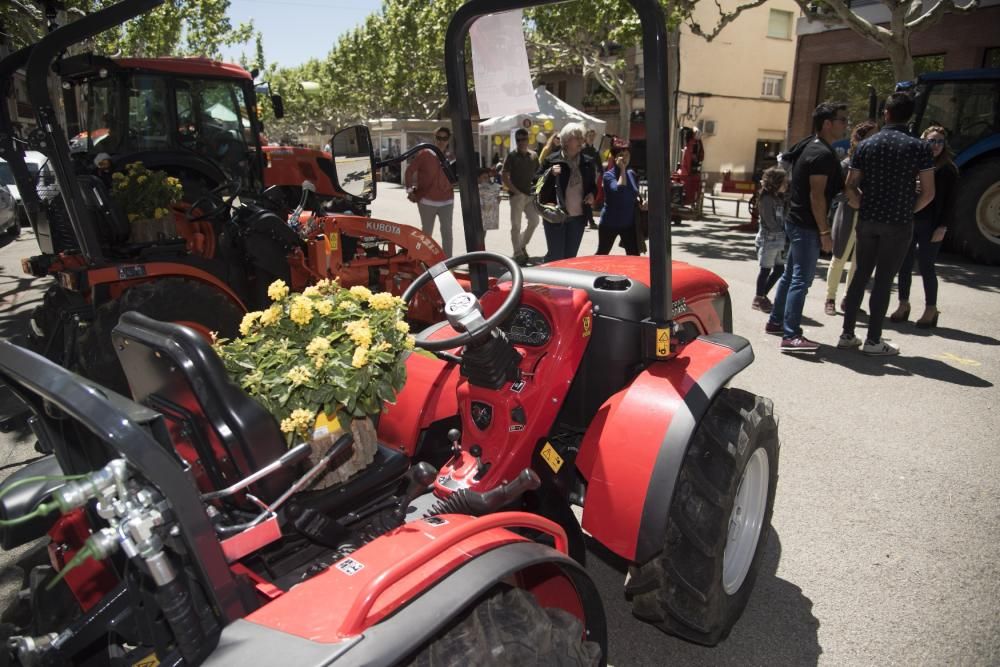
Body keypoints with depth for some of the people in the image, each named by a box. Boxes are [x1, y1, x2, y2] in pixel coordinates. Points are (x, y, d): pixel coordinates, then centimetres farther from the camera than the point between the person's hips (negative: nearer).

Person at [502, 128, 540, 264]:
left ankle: (522, 245, 25)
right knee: (516, 225, -3)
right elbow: (504, 176, -7)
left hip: (530, 195, 5)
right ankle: (518, 254, 4)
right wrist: (516, 191, -13)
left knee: (534, 220, 6)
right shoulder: (512, 156, -4)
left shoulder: (533, 155, 8)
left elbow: (537, 173, 18)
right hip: (517, 195, -5)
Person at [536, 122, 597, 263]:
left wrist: (592, 194, 0)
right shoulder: (552, 160, -6)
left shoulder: (587, 163, 7)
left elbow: (593, 185, 21)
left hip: (578, 218, 4)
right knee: (556, 256, -2)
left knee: (571, 257, 12)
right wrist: (550, 173, -21)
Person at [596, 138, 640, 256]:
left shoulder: (632, 174, 6)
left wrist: (641, 203, 0)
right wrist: (622, 169, -22)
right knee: (602, 254, 12)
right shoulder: (609, 175, -11)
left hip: (629, 223, 4)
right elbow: (619, 189, -30)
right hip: (610, 223, -4)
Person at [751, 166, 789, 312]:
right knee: (766, 269, -1)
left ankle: (762, 295, 23)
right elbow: (771, 223, -16)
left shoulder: (780, 198, 12)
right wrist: (784, 229, -3)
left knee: (779, 269, 11)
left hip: (779, 240, 8)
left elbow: (783, 219, 12)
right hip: (768, 239, -8)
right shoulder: (767, 199, -14)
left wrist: (786, 231, -5)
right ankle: (758, 299, 10)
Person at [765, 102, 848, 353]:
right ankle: (791, 336, -11)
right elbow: (817, 195, -21)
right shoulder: (822, 154, -16)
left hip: (796, 221, 10)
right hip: (807, 225, -10)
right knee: (801, 280, -11)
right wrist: (825, 232, -20)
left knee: (790, 274, 17)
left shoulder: (811, 147, 15)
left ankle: (776, 321, 28)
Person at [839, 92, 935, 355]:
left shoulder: (866, 145, 2)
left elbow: (850, 186, 2)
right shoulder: (919, 148, -5)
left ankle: (847, 334, 14)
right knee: (883, 280, 2)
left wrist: (864, 207, 12)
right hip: (898, 224, -3)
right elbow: (928, 192, -6)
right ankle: (873, 340, 7)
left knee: (860, 276, 11)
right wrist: (909, 210, 9)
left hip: (867, 222, 3)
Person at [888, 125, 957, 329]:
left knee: (926, 267, 0)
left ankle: (931, 309, 12)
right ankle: (903, 305, 21)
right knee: (905, 265, 8)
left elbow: (948, 201, -1)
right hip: (907, 222, 3)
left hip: (930, 226, -3)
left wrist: (942, 227, -9)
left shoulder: (948, 169, 1)